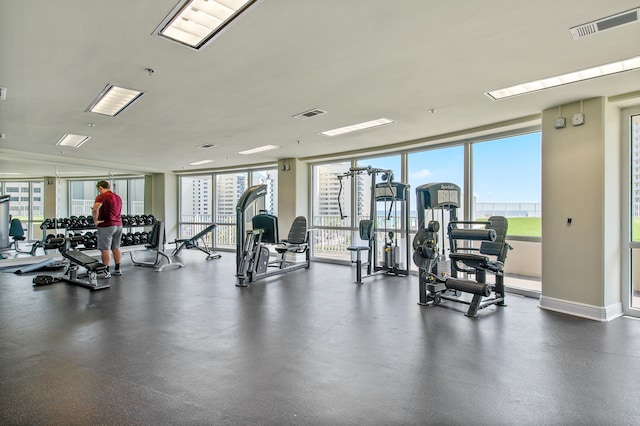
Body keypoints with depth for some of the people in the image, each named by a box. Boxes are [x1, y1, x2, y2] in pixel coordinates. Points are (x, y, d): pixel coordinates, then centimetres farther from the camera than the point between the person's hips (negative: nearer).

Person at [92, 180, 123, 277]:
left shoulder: (101, 196, -11)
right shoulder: (118, 197, 15)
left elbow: (95, 209, -26)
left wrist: (95, 221, -14)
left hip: (106, 226, -7)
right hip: (118, 225, 8)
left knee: (105, 249, -1)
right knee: (116, 248, 13)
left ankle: (106, 272, 2)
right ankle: (117, 269, 18)